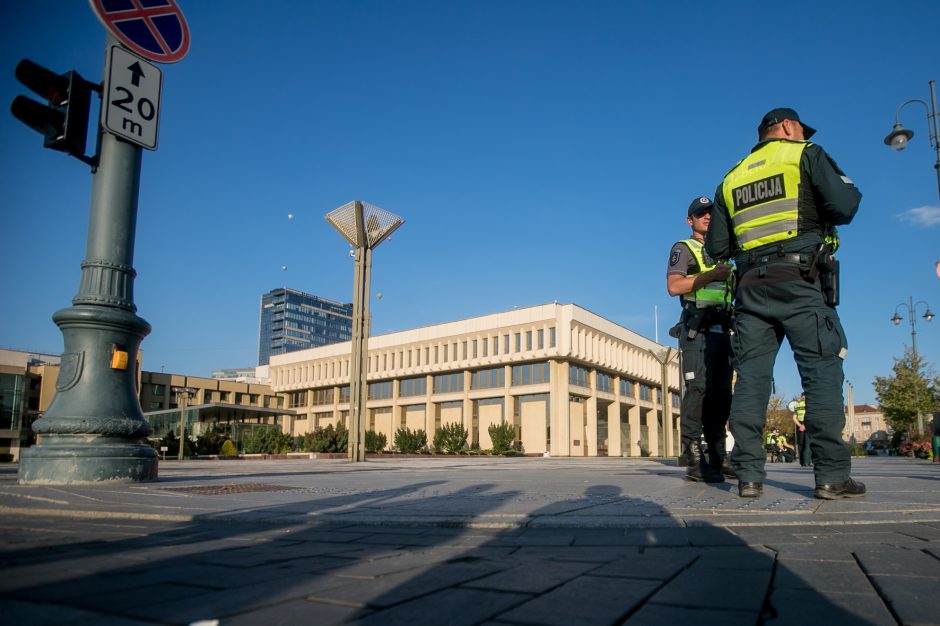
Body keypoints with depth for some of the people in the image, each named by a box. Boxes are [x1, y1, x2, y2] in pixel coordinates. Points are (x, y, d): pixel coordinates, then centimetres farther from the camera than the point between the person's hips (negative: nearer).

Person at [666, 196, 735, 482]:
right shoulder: (683, 249, 7)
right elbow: (674, 286, -10)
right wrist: (710, 275, -15)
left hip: (721, 330, 7)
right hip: (697, 329, -7)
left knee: (721, 394, 4)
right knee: (698, 389, -14)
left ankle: (717, 458, 9)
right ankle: (694, 461, -15)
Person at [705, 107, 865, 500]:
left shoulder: (731, 179, 20)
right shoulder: (805, 155, 9)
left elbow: (717, 247, 15)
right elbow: (845, 206, -6)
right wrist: (817, 216, 14)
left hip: (751, 286, 4)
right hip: (800, 280, -4)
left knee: (751, 376, 1)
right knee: (822, 372, -2)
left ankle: (749, 475, -2)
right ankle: (831, 475, -5)